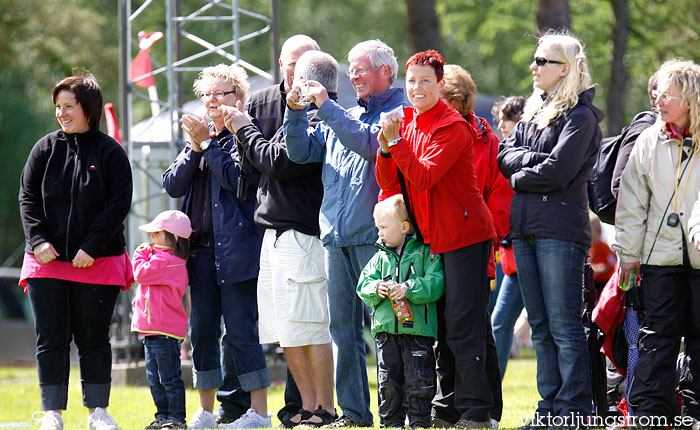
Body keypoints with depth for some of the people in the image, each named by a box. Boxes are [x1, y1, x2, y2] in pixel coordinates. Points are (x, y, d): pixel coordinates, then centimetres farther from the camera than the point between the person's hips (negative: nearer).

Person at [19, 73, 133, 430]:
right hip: (47, 261, 2)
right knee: (51, 337, 0)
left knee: (94, 338, 5)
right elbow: (28, 198, 5)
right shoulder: (46, 149, 6)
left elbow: (118, 205, -5)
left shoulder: (110, 152, -1)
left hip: (98, 263, -2)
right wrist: (38, 241, -10)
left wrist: (91, 248, -14)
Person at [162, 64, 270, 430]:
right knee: (201, 331, 8)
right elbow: (172, 185, 9)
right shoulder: (198, 135, 18)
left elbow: (237, 178, -16)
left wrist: (208, 144, -10)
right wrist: (195, 148, -4)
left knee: (240, 329, -9)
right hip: (201, 247, 7)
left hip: (235, 246, -7)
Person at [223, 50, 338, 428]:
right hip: (277, 235, 11)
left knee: (310, 328, -8)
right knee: (286, 330, 11)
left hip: (301, 236, -11)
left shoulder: (318, 119, -13)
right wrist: (243, 133, 12)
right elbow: (268, 165, 21)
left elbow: (279, 163, -18)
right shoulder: (305, 116, 19)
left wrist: (246, 131, -4)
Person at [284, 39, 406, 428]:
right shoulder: (341, 118, 21)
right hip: (336, 236, 7)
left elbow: (370, 143, -19)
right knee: (342, 325, 6)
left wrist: (326, 106, -14)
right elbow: (301, 152, 18)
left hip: (374, 236, -7)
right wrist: (296, 111, 3)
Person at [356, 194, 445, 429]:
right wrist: (376, 289, -9)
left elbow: (435, 284, -11)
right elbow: (364, 283, 12)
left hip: (417, 328, -5)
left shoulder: (426, 252, -2)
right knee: (388, 380, 6)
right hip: (386, 328, 5)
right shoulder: (380, 257, 13)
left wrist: (408, 289, -21)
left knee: (419, 380, -3)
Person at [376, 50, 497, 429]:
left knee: (463, 327, -9)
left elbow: (424, 177, -23)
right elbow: (389, 183, 6)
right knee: (441, 329, 12)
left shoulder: (453, 127, -12)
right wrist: (386, 150, -11)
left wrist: (396, 142, -25)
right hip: (433, 238, 8)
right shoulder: (406, 123, 11)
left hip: (465, 237, -8)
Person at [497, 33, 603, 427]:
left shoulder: (580, 116, -6)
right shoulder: (534, 111, 18)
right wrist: (533, 159, -7)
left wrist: (519, 178, -2)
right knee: (541, 326, 10)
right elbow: (505, 155, 11)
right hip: (525, 229, 8)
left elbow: (558, 171, -16)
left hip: (561, 230, -8)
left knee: (565, 325, -7)